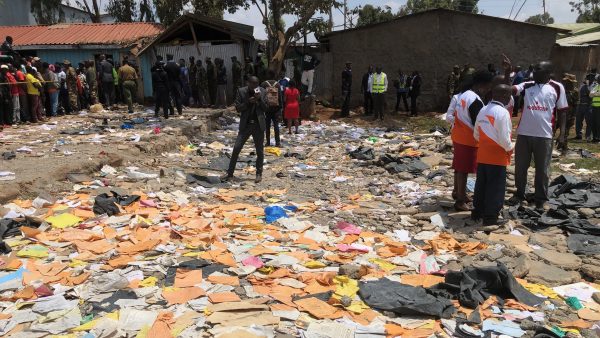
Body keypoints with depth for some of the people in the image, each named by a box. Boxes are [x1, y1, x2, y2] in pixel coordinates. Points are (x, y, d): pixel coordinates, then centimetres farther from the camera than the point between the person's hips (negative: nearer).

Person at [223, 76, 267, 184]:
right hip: (245, 124, -1)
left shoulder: (262, 91, 2)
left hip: (258, 125, 1)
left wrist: (259, 99, -16)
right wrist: (248, 102, -20)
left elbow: (265, 108, 1)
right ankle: (230, 173, 1)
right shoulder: (241, 91, -1)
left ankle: (259, 174, 20)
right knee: (236, 148, -6)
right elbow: (238, 108, -4)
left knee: (260, 150, 6)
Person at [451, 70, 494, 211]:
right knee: (464, 170, -3)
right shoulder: (476, 101, -21)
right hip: (468, 140, -9)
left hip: (458, 136, 9)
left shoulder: (463, 95, 8)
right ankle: (461, 201, 2)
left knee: (459, 167, 20)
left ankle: (457, 192, 34)